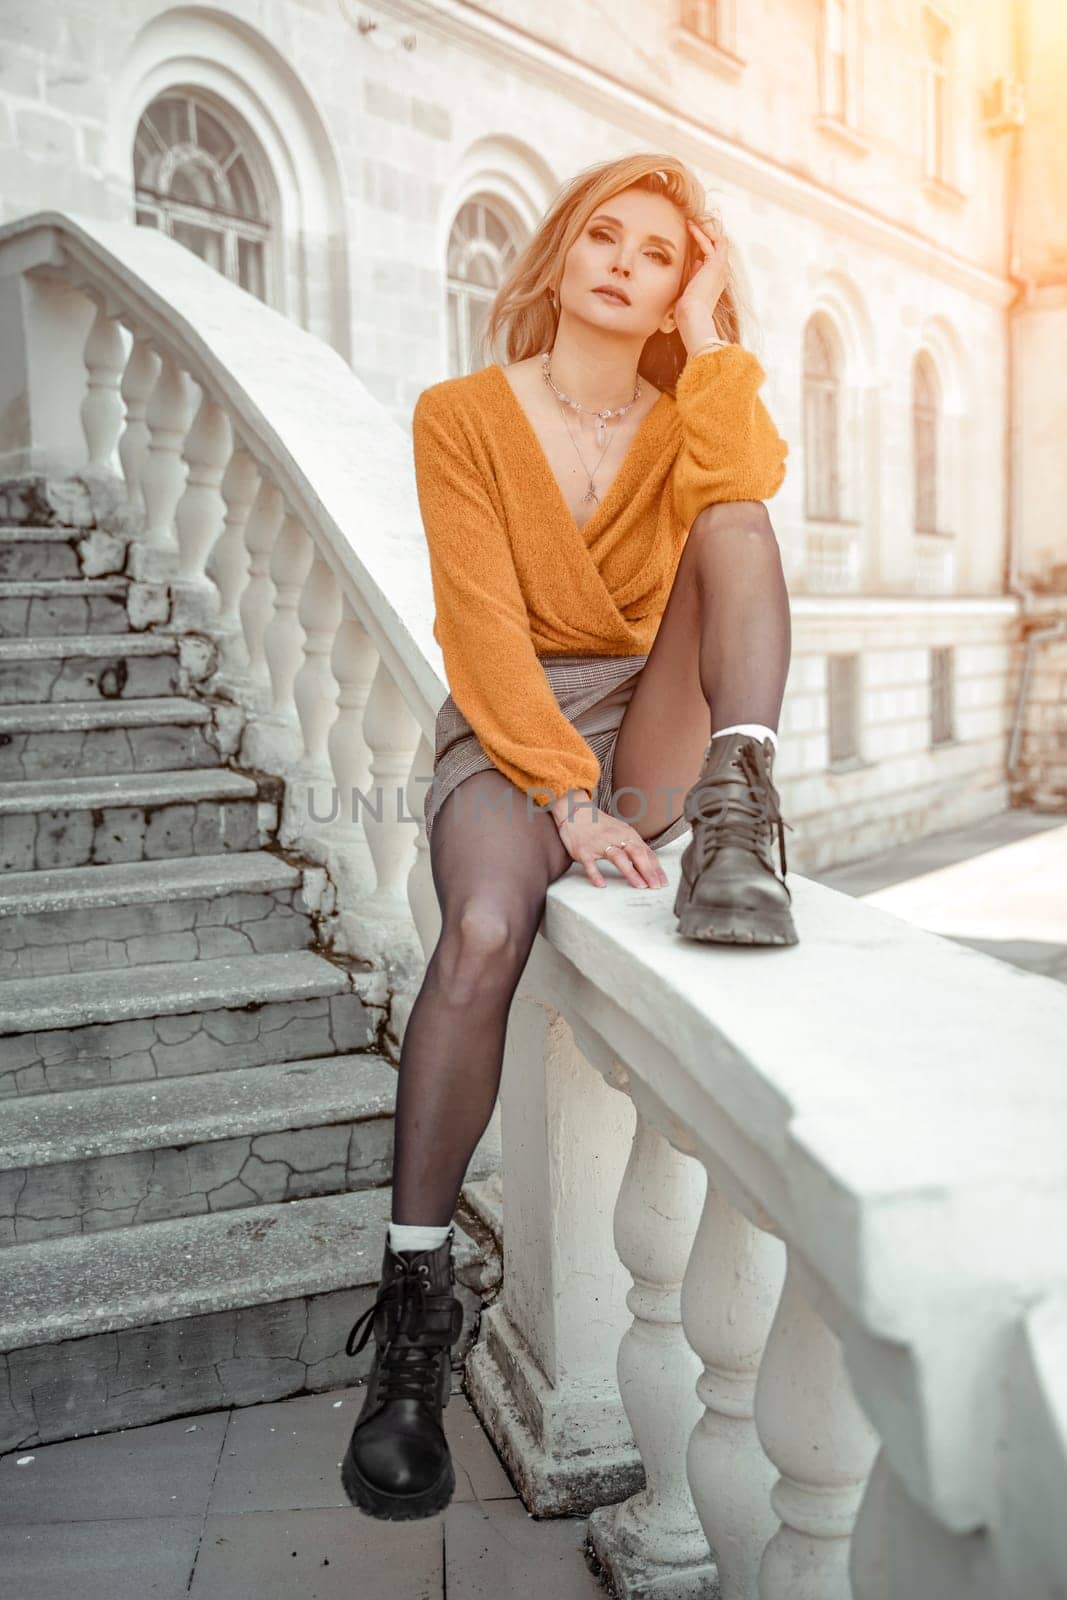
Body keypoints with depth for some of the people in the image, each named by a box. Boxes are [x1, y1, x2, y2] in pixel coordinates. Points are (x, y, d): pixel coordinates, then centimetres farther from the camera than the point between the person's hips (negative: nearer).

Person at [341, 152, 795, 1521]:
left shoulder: (687, 418, 10)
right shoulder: (464, 415, 2)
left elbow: (744, 497, -17)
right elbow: (483, 623, -10)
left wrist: (709, 337, -6)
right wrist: (566, 797, -22)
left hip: (654, 730, 3)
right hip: (509, 733, -2)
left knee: (730, 513, -17)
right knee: (484, 928, -34)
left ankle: (734, 828, -31)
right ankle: (414, 1302, -21)